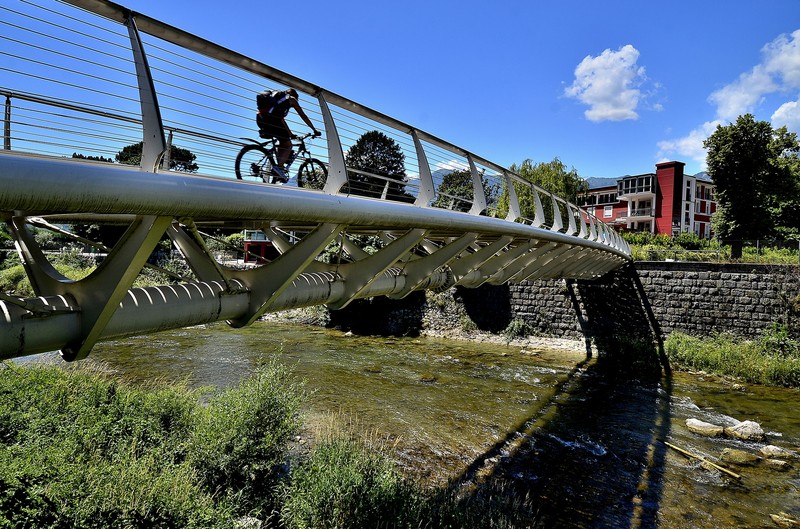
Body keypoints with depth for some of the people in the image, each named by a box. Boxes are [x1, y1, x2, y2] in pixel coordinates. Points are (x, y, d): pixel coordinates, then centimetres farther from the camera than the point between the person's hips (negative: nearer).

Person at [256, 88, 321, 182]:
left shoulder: (278, 96, 39)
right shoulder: (291, 98, 20)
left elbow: (280, 118, 43)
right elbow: (304, 116, 19)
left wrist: (290, 134, 45)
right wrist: (315, 130, 24)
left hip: (260, 118, 7)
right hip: (270, 118, -7)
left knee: (283, 142, 23)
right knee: (288, 145, 3)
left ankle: (280, 166, 14)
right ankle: (279, 167, -16)